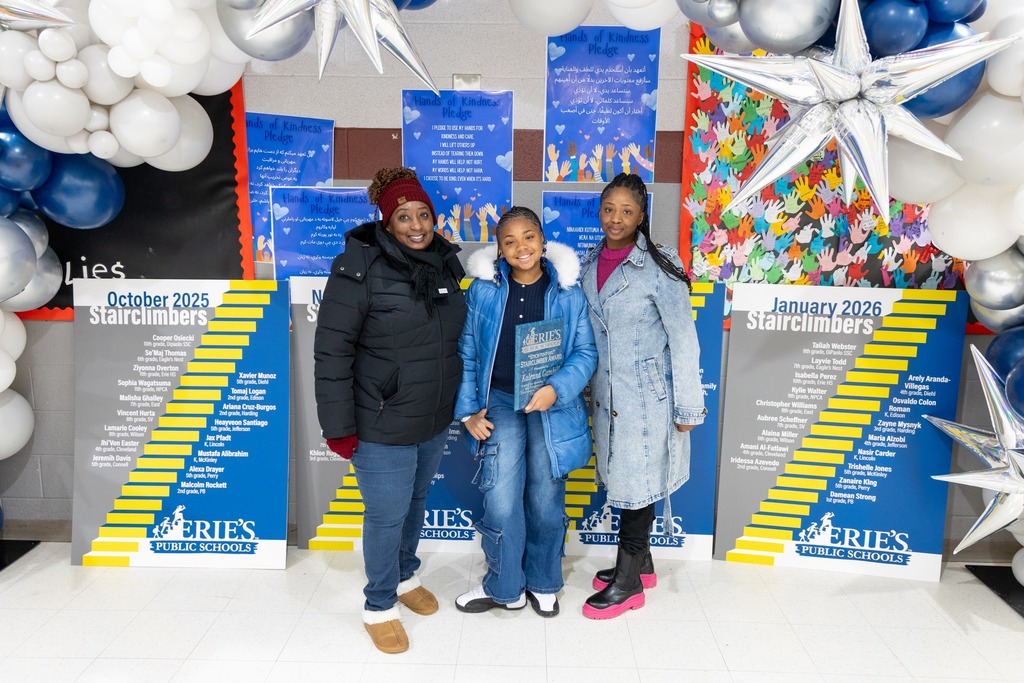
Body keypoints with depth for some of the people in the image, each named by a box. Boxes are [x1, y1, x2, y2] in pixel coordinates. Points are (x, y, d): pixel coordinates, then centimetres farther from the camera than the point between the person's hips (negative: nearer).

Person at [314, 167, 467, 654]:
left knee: (416, 503, 23)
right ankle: (379, 606, 32)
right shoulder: (360, 268, -18)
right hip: (383, 427, -6)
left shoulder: (446, 262, 1)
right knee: (388, 514, 6)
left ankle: (405, 577, 48)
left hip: (435, 421, 6)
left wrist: (463, 402, 15)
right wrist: (338, 426, -16)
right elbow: (331, 350, -17)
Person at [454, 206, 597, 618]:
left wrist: (557, 389, -19)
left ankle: (543, 583, 34)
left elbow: (585, 352, -1)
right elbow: (467, 354, 5)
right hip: (500, 402, 0)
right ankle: (504, 587, 18)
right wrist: (468, 411, 0)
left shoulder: (568, 293, 0)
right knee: (501, 503, -9)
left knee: (546, 502, 9)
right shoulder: (483, 290, 1)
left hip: (552, 407, 1)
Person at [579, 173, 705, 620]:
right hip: (606, 393, 7)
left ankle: (628, 582, 19)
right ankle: (641, 563, 35)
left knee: (636, 482, 3)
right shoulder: (590, 262, 4)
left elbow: (683, 339, -12)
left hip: (647, 394, -6)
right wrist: (589, 387, 14)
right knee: (620, 477, 16)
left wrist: (688, 406, -11)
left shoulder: (658, 267, -15)